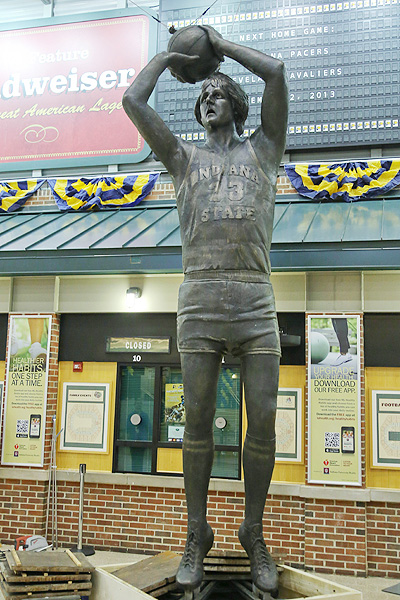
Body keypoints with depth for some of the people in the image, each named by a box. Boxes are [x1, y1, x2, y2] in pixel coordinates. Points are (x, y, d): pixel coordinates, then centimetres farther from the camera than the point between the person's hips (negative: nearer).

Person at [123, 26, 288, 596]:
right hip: (199, 300, 0)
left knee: (263, 422, -4)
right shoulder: (184, 158, 22)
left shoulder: (262, 149, 21)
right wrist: (168, 55, 29)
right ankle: (197, 534, 16)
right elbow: (132, 101, 14)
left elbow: (277, 72, 11)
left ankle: (254, 533, 15)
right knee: (198, 420, 0)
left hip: (257, 302, 0)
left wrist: (220, 43, 24)